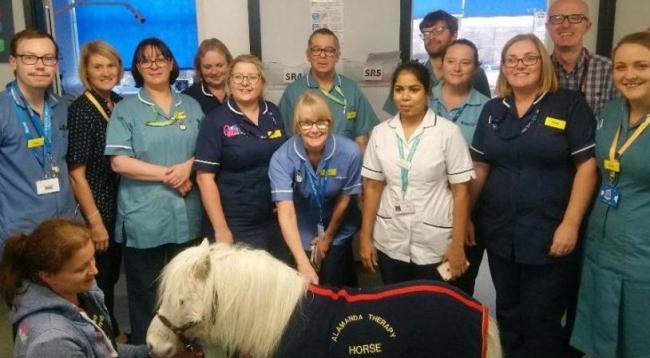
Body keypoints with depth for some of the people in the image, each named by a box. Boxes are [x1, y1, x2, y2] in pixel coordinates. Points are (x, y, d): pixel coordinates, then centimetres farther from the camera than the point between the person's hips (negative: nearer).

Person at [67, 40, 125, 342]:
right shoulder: (80, 110, -15)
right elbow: (76, 174, -17)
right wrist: (95, 221, -17)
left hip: (120, 206, 7)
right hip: (96, 210, -6)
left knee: (113, 274, 20)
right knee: (97, 280, 8)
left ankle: (112, 333, 39)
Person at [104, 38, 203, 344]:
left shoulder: (191, 106, 10)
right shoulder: (126, 110, -1)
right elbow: (119, 162, -10)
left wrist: (188, 166, -12)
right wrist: (167, 174, -14)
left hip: (186, 215, 3)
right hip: (144, 216, -3)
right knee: (144, 290, 8)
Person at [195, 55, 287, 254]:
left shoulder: (273, 113, 5)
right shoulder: (216, 120, -8)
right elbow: (205, 177, -12)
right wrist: (221, 229, -14)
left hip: (273, 221, 4)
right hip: (234, 226, -4)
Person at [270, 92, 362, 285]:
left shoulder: (349, 152, -27)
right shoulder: (282, 158, -30)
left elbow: (344, 199, -12)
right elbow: (286, 213, -37)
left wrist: (328, 236, 0)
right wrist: (303, 264, -47)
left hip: (338, 229, 0)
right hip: (303, 233, 1)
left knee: (332, 285, 1)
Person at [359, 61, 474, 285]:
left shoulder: (448, 132, -9)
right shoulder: (380, 133, 1)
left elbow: (461, 191, -7)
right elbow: (372, 188, 5)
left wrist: (457, 245, -9)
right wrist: (365, 238, 3)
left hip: (435, 246, -3)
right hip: (389, 244, 3)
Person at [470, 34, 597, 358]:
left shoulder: (570, 104, -5)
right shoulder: (492, 110, 7)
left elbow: (587, 165, -9)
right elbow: (479, 167, 10)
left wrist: (570, 224, -14)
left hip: (549, 233, -4)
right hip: (499, 233, 4)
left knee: (542, 318, 7)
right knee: (508, 313, 18)